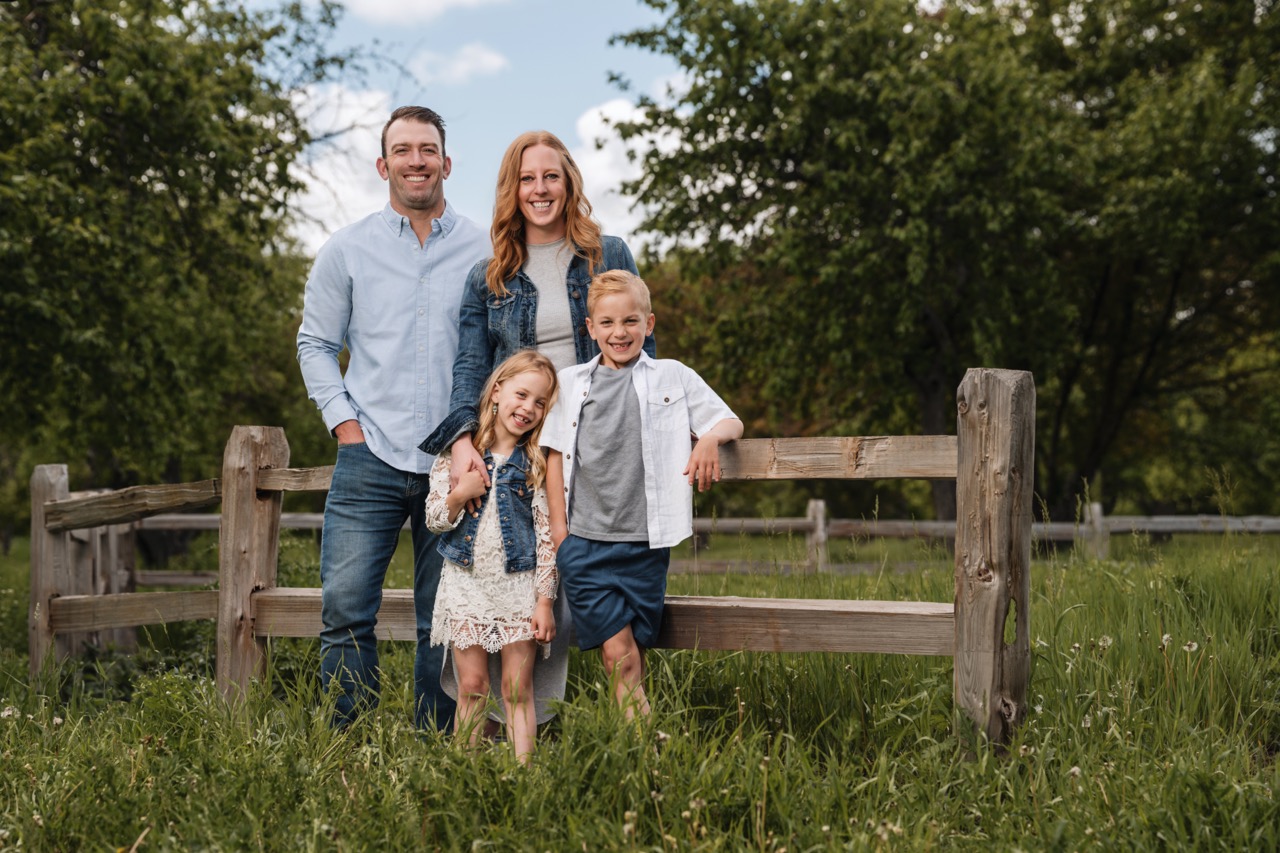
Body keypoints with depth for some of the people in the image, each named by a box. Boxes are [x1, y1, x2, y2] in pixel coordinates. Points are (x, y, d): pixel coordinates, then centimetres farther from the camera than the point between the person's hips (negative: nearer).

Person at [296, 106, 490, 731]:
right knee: (346, 610, -5)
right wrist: (344, 421, 0)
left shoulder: (483, 251, 6)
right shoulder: (347, 250, 7)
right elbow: (315, 344, 12)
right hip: (370, 459, 0)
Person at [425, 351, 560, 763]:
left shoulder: (537, 462, 1)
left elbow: (547, 535, 0)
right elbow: (434, 520, 4)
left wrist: (545, 601, -5)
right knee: (472, 686, 3)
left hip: (519, 586, -1)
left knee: (518, 689, 0)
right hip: (466, 585, 1)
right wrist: (459, 495, -17)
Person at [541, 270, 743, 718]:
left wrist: (711, 436, -14)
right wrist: (558, 527, 5)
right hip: (584, 542, 0)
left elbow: (731, 423, 9)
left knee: (635, 652, 3)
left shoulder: (673, 377, 8)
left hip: (645, 543, 0)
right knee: (617, 653, -8)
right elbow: (555, 455, 12)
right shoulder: (570, 383, 11)